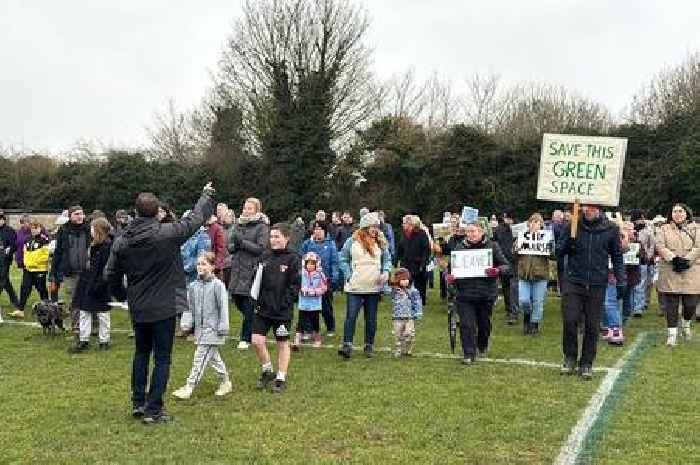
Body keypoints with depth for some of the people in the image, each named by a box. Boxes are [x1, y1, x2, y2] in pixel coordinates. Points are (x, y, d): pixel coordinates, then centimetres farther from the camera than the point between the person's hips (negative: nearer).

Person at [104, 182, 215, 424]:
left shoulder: (121, 241, -3)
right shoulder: (167, 233, -16)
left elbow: (111, 276, 4)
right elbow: (196, 219, -4)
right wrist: (207, 195, 13)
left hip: (137, 308, 5)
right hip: (164, 307, -4)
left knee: (141, 353, 21)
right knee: (162, 358, 4)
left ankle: (138, 403, 29)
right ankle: (153, 410, 6)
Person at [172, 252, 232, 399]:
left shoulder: (217, 285, -10)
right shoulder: (193, 285, 7)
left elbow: (223, 307, -10)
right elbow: (190, 308, 12)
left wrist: (223, 328, -11)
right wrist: (186, 324, 2)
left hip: (212, 329, -6)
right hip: (199, 328, 6)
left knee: (200, 358, -7)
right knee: (213, 357, 16)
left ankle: (189, 386, -3)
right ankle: (225, 382, 30)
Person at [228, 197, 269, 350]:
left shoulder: (262, 227, -3)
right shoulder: (239, 225, 16)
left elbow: (261, 248, -13)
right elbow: (229, 247, 16)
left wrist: (243, 242, -14)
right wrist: (235, 245, -7)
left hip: (252, 270, -6)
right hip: (237, 270, 6)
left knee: (248, 307, -2)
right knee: (237, 301, 11)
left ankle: (246, 338, 8)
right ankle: (252, 326, 34)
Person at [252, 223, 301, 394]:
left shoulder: (292, 258, -6)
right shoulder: (265, 256, 8)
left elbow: (295, 284, -9)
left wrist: (286, 302, -16)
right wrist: (257, 299, 2)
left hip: (282, 310, -4)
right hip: (263, 308, 4)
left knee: (282, 343, 7)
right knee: (257, 341, 0)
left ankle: (281, 378, 19)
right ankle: (267, 371, 22)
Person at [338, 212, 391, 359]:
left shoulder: (380, 243, 7)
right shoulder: (352, 241, -2)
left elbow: (387, 259, 15)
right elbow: (343, 259, 4)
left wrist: (385, 272, -3)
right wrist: (348, 276, -5)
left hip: (374, 287, 3)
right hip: (355, 287, -3)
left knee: (371, 318, 9)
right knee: (351, 316, -9)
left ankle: (369, 346, 18)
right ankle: (347, 345, -7)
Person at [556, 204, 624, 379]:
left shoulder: (611, 229, 0)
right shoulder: (573, 226, 0)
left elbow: (617, 257, 9)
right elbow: (559, 252, 6)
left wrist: (620, 281, 3)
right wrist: (568, 244, -15)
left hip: (597, 284, 0)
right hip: (574, 281, 0)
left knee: (592, 326, 5)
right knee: (570, 320, -8)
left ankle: (587, 363, 19)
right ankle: (570, 357, 14)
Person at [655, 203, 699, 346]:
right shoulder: (664, 229, 12)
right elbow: (660, 246, -2)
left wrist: (686, 260, -14)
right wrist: (674, 258, -16)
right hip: (669, 273, 0)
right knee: (670, 304, -1)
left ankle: (686, 324, 30)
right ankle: (672, 333, 7)